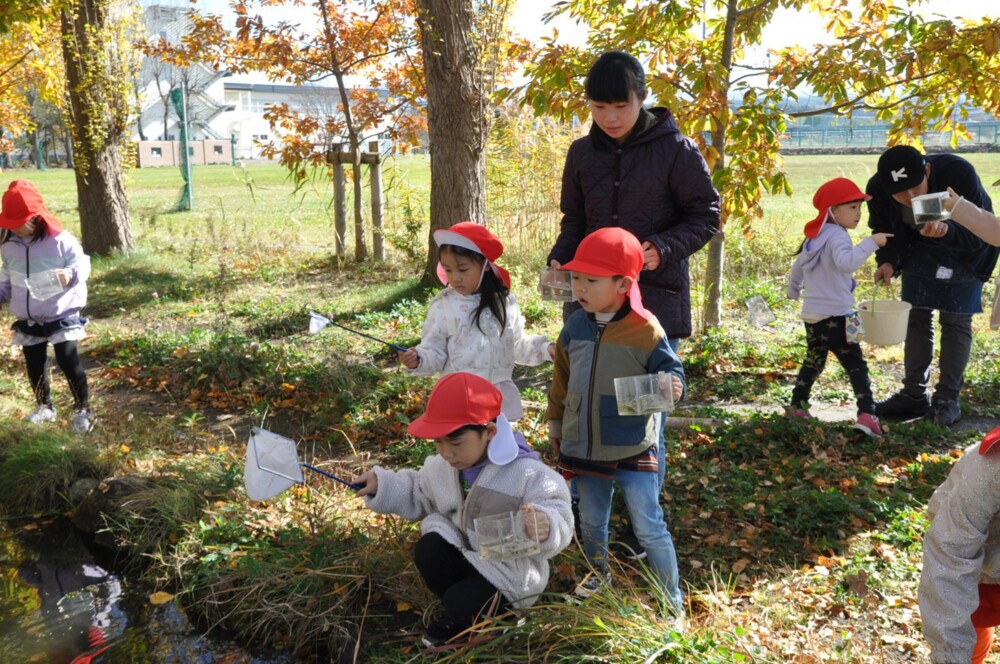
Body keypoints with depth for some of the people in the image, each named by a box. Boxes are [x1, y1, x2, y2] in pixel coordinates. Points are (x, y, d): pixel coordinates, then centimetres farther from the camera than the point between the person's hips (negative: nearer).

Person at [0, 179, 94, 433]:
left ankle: (83, 409, 8)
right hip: (27, 320, 6)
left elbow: (82, 263, -11)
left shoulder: (60, 240, -16)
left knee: (68, 361, -5)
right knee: (35, 365, 15)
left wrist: (70, 275, -31)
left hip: (61, 315, -6)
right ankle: (44, 407, 33)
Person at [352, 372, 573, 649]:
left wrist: (546, 527, -50)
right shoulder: (440, 466, -7)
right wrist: (382, 485, -3)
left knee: (461, 602, -23)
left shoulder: (528, 474, -27)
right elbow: (418, 497, 12)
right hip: (464, 556, 6)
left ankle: (461, 614, 18)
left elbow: (557, 518, -25)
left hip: (507, 574, -5)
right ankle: (458, 612, 6)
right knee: (428, 549, -21)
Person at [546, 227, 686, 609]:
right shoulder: (575, 327, -1)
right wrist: (555, 424, 18)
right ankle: (597, 572, 47)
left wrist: (672, 388, -31)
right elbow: (561, 380, 12)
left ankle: (671, 599, 18)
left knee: (648, 527, 3)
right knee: (591, 521, 22)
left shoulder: (646, 329, -17)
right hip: (583, 448, 5)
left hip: (632, 451, -5)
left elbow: (671, 370, -8)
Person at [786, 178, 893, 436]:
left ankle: (797, 405, 29)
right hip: (835, 316, -9)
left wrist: (793, 290, 44)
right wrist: (871, 242, -34)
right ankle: (867, 414, -14)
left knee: (813, 361, 23)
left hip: (811, 315, 9)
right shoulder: (837, 236, -14)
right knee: (856, 366, -6)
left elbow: (797, 267, 28)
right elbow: (846, 262, -35)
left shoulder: (813, 237, 14)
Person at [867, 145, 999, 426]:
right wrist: (887, 261, -30)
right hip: (919, 251, 4)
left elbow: (977, 234, -32)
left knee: (955, 321, -3)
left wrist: (946, 231, -53)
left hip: (965, 253, -3)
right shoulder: (878, 188, -27)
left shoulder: (958, 173, -37)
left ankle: (948, 398, 5)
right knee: (917, 318, 7)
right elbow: (884, 231, -10)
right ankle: (914, 394, 17)